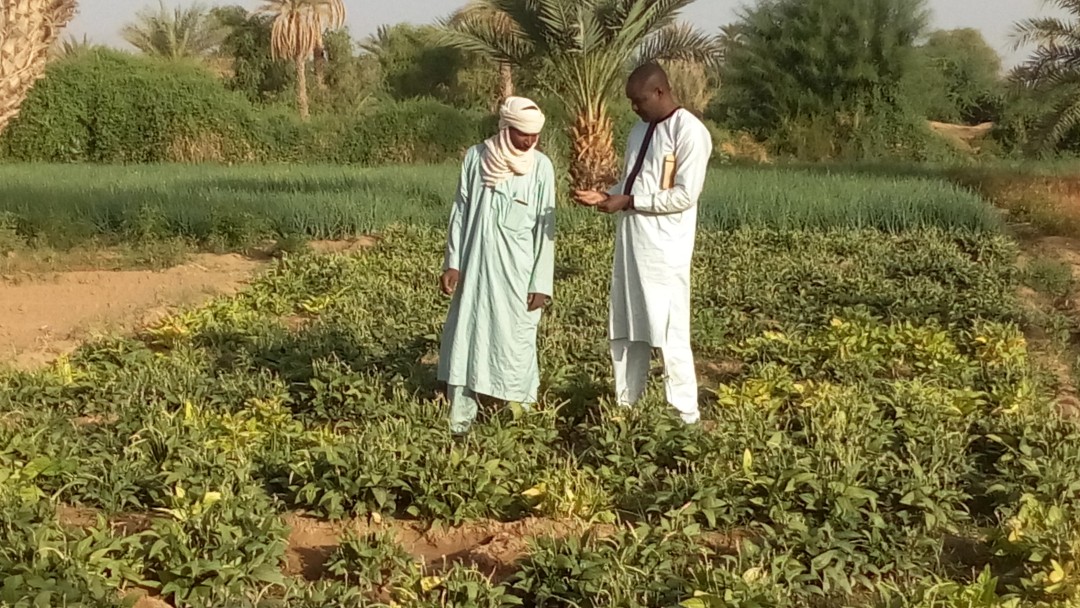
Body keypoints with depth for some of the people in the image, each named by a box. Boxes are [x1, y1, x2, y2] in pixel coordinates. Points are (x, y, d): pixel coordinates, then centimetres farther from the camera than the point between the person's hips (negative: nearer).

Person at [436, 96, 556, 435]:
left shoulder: (541, 166, -5)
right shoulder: (476, 157, -1)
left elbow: (545, 228, -3)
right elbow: (460, 212, 5)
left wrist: (541, 283, -6)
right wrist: (452, 263, 0)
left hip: (517, 270, -2)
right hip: (475, 265, 2)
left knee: (515, 343, 3)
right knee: (465, 337, 4)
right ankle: (460, 420, 11)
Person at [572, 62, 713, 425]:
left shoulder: (689, 132, -11)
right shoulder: (641, 129, 15)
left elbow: (685, 196, -16)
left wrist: (627, 202, -15)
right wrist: (605, 196, 0)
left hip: (664, 248, -8)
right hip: (630, 242, 8)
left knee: (669, 334, -4)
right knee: (624, 329, 13)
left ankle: (687, 417, 6)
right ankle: (625, 406, 24)